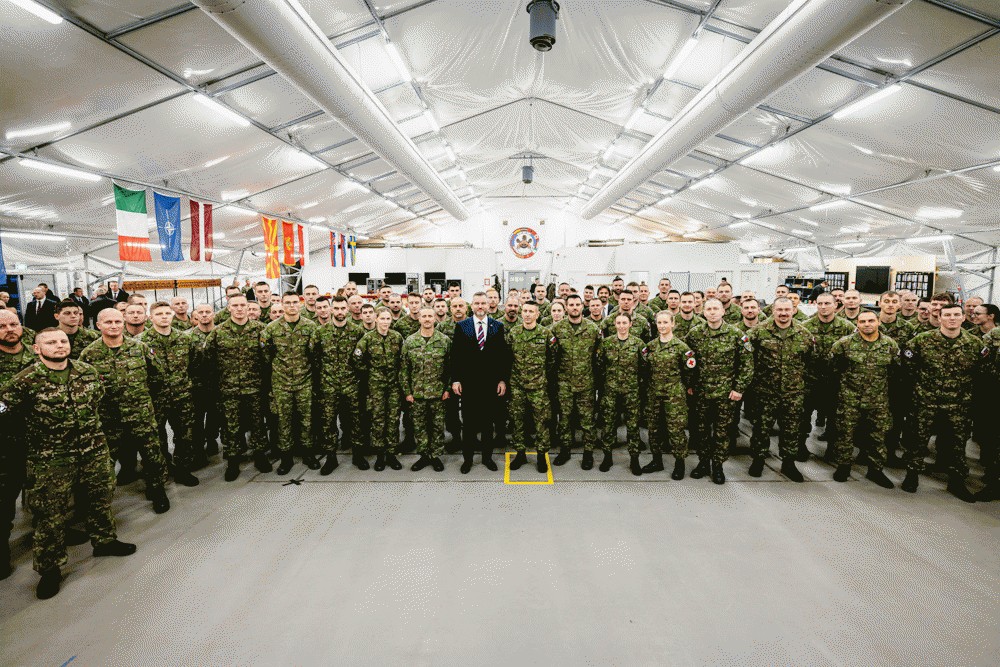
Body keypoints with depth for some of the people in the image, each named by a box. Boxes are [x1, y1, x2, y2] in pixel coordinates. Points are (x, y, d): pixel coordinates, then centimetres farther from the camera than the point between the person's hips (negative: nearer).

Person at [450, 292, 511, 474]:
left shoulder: (498, 326, 3)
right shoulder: (461, 326, 2)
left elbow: (504, 355, 3)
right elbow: (455, 355, 0)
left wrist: (503, 380, -2)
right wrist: (455, 380, -5)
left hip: (491, 383, 1)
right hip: (468, 383, -1)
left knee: (489, 422, 10)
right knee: (468, 422, 8)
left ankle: (487, 456, 24)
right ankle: (467, 458, 20)